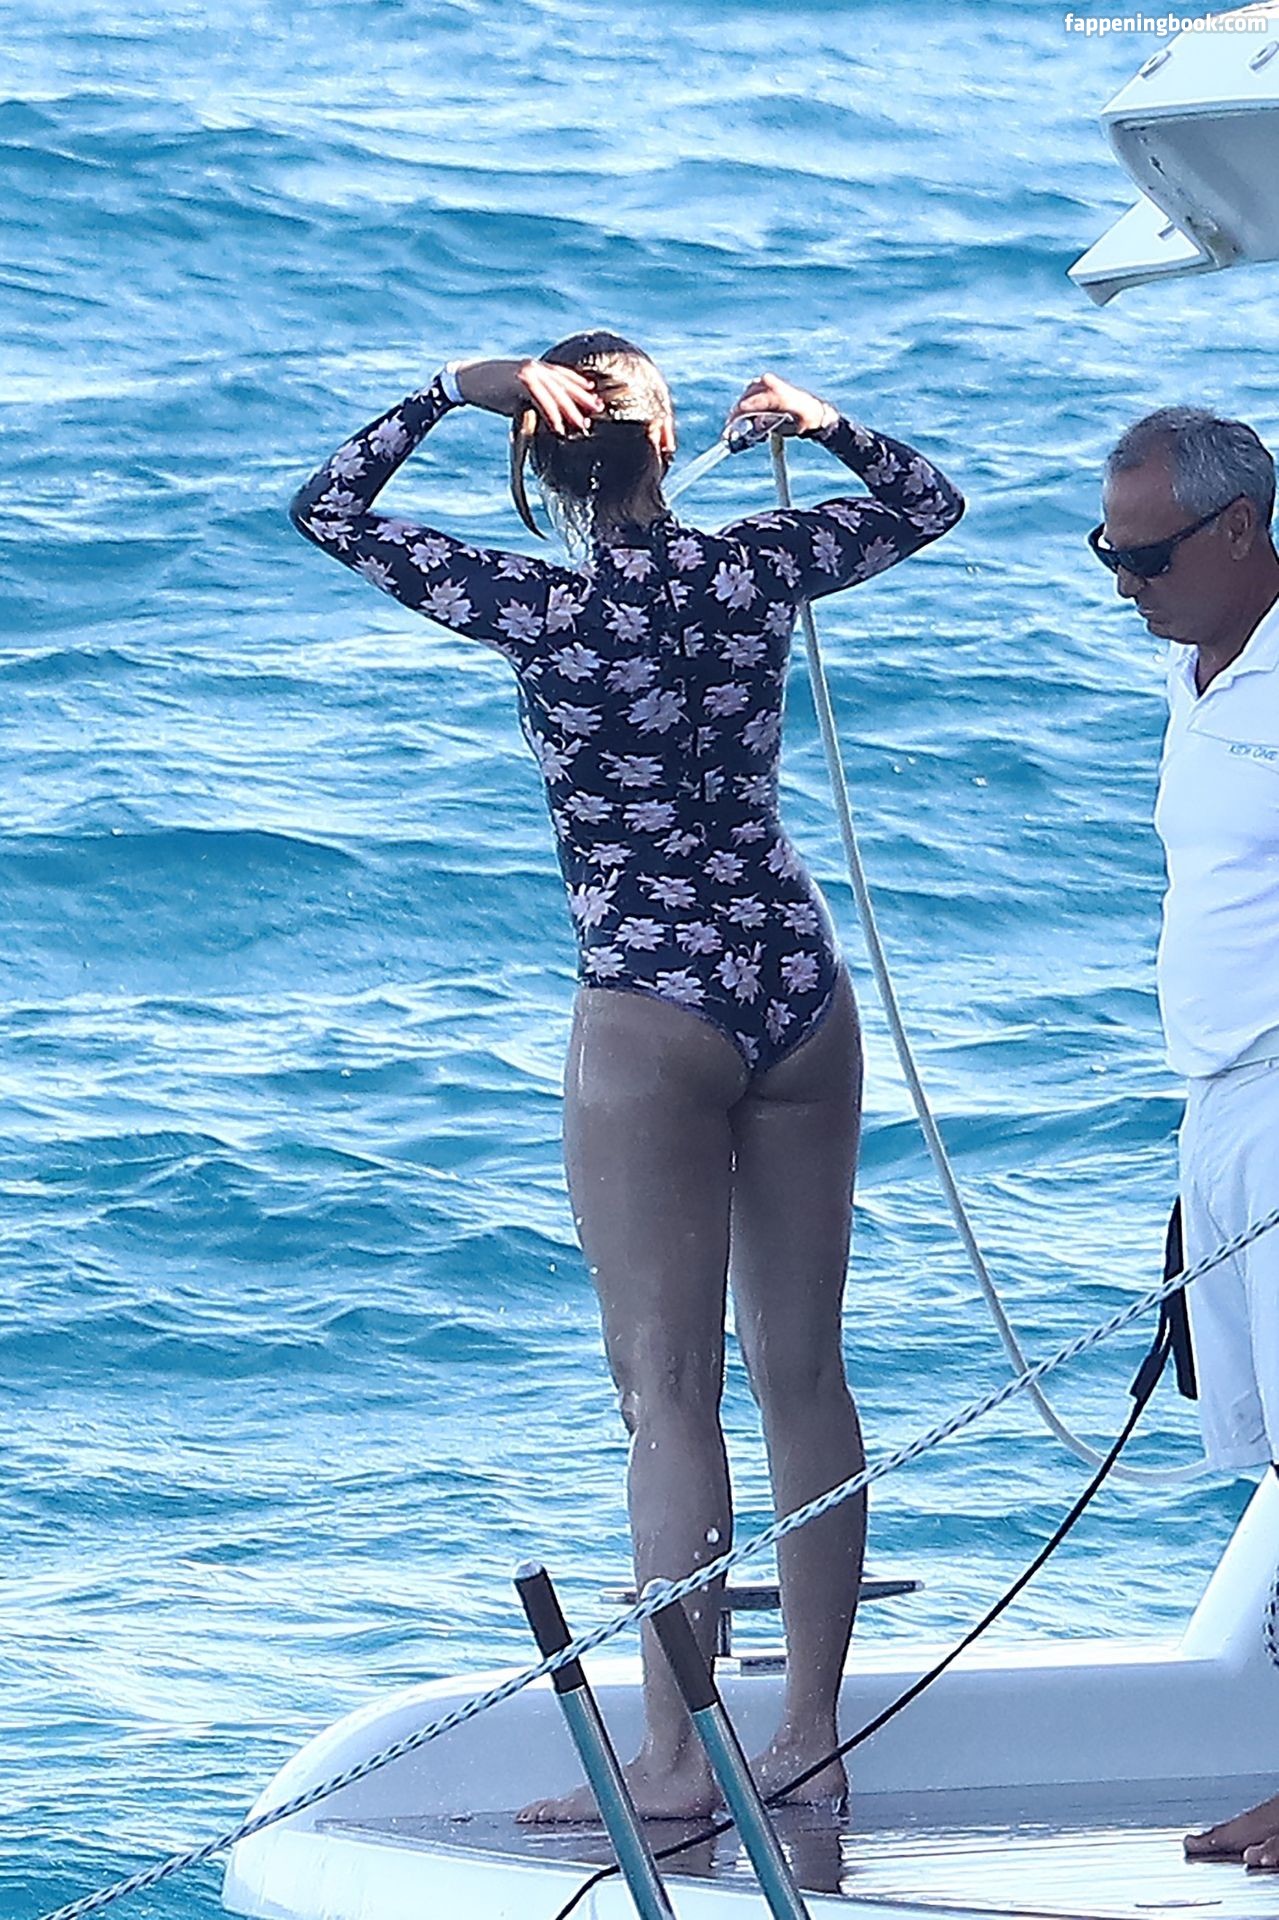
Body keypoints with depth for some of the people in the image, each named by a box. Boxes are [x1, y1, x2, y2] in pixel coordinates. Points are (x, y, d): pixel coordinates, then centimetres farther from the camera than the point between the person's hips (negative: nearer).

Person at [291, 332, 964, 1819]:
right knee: (804, 1373, 9)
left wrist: (460, 387, -1)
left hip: (653, 1016, -5)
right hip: (801, 997, 5)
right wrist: (818, 424, 12)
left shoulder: (543, 612, -10)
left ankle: (679, 1756, -2)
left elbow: (327, 509, 1)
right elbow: (928, 503, 20)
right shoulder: (757, 571, 1)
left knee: (670, 1391, -2)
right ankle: (812, 1734, 13)